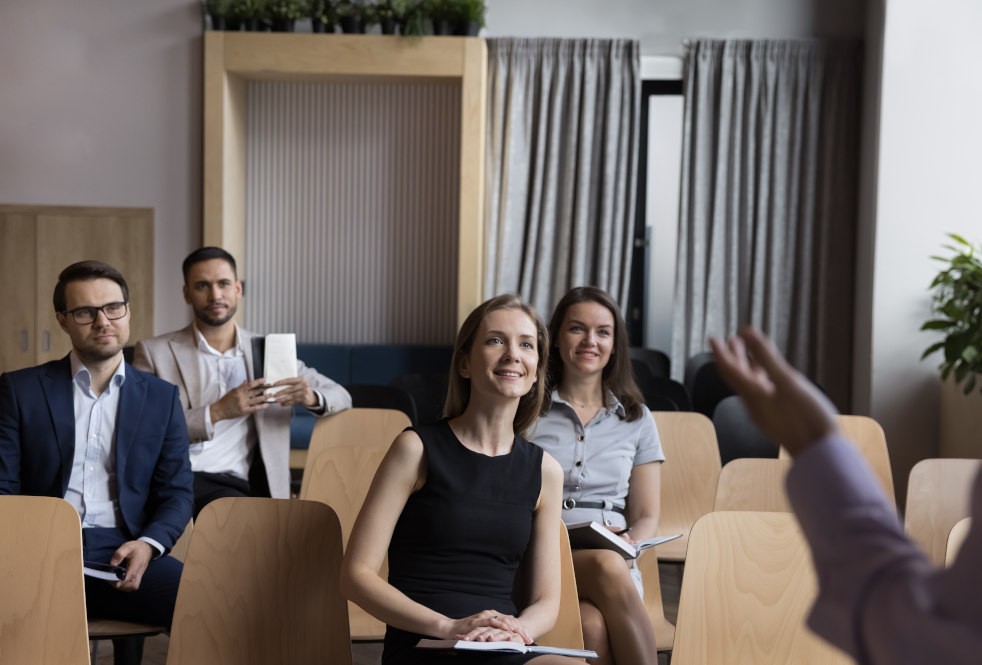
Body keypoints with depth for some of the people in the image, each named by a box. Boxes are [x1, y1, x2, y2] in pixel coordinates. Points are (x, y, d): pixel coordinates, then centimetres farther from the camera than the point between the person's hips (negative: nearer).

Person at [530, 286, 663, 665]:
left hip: (614, 564, 2)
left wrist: (628, 546, -8)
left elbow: (647, 517, 16)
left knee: (593, 625, -36)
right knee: (606, 566, -37)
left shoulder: (636, 419, 17)